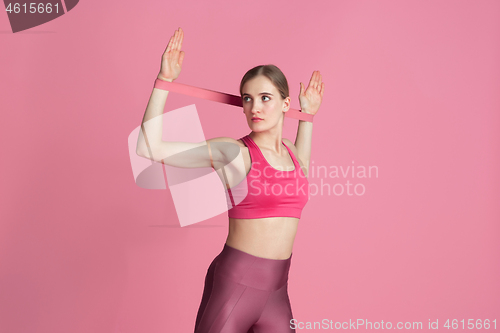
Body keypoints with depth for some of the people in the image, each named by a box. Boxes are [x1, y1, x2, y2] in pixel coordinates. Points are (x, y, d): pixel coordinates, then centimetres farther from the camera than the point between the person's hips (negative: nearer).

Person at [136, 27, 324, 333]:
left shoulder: (289, 150, 9)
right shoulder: (231, 151, -9)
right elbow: (150, 147, -18)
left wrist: (308, 115, 30)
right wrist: (164, 81, -18)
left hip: (276, 289, 6)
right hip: (234, 283, -6)